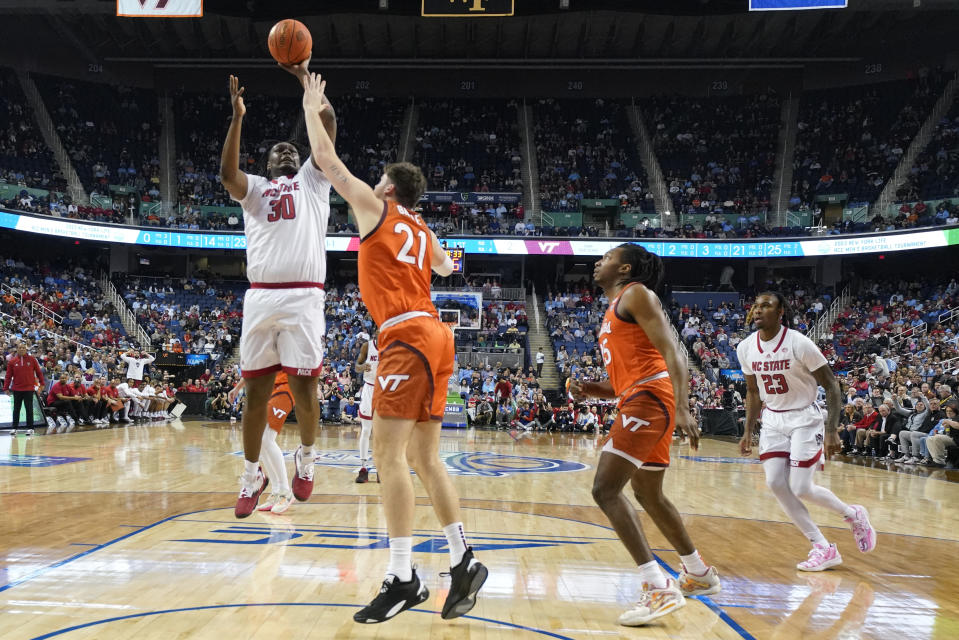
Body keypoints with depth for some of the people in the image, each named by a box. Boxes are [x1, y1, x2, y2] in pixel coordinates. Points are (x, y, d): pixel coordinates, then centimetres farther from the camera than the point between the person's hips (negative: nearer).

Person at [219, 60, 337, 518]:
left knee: (303, 385, -1)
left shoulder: (313, 181, 18)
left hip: (303, 297, -2)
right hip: (260, 297, 2)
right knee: (256, 390, 4)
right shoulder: (254, 189, 21)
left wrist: (305, 78, 4)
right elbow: (227, 174, -3)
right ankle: (252, 475, 17)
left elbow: (328, 124, 6)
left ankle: (305, 458, 23)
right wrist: (237, 116, -6)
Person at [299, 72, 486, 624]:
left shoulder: (376, 210, 4)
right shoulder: (425, 232, 23)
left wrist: (313, 109, 22)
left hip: (408, 336, -8)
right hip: (435, 336, 8)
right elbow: (447, 268, 43)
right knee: (425, 458, 10)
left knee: (390, 453, -11)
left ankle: (403, 578, -15)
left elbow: (328, 160, 10)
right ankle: (464, 562, 9)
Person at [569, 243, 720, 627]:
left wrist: (681, 408, -26)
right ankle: (700, 574, 38)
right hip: (640, 402, 10)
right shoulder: (614, 310, 25)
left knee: (605, 490, -17)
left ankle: (659, 588, -21)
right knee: (647, 493, 23)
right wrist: (590, 390, 10)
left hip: (649, 400, -10)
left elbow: (672, 353, -15)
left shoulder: (636, 294, -3)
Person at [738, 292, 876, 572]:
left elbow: (831, 386, -14)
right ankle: (824, 549, 5)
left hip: (804, 418, -6)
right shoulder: (746, 348, -4)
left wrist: (832, 431, -21)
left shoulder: (799, 344, -20)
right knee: (775, 483, -7)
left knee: (801, 488, -10)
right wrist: (748, 431, 8)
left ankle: (854, 515, 22)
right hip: (773, 420, 6)